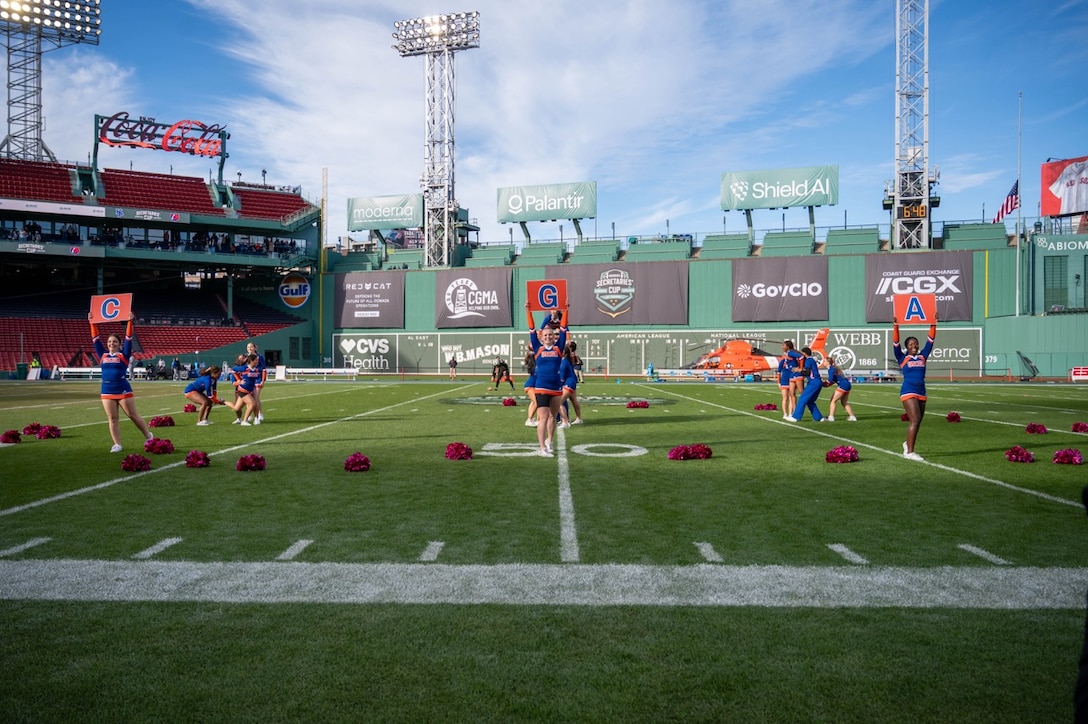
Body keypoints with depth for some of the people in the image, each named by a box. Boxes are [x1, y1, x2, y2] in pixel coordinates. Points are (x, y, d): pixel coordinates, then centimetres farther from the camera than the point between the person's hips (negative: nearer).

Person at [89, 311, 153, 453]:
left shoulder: (123, 355, 1)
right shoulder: (103, 356, 10)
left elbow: (128, 338, -5)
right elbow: (95, 339, 13)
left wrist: (130, 322, -10)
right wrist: (92, 323, 12)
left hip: (123, 390, -4)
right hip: (107, 392, 4)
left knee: (133, 415, 2)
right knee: (112, 419, 4)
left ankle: (149, 436, 15)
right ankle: (117, 444, 8)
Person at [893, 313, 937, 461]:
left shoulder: (922, 357, 13)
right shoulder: (902, 358, 2)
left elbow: (930, 341, 11)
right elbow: (895, 343, -8)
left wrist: (933, 325, 5)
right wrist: (895, 327, -16)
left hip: (921, 392, 6)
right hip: (908, 392, -5)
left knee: (917, 422, 12)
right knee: (915, 420, -14)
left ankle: (908, 444, 35)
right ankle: (909, 452, -10)